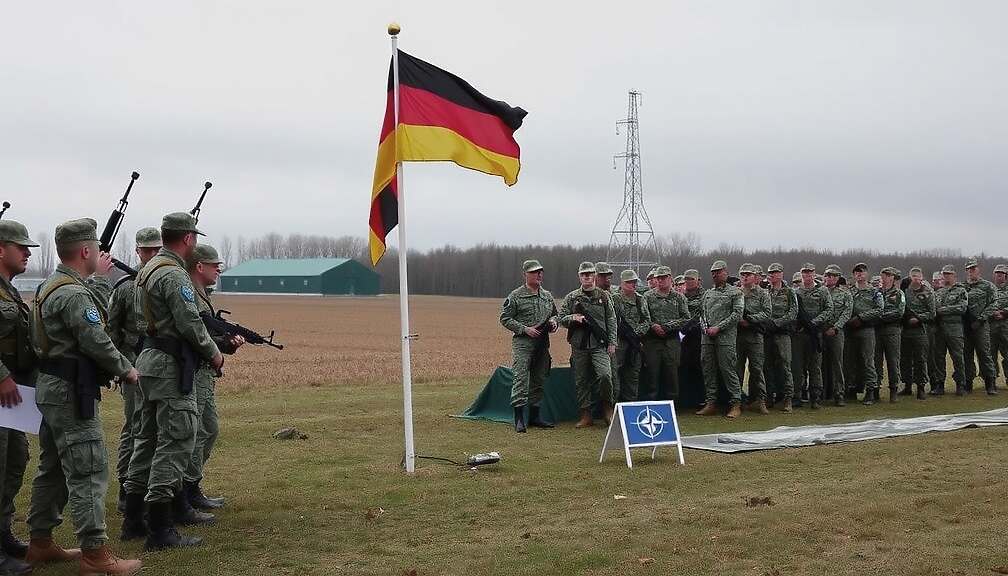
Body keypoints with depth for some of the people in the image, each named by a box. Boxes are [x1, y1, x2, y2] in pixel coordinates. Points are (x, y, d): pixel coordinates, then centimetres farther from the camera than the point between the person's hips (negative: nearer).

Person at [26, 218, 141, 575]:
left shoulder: (52, 286, 13)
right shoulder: (74, 294, -19)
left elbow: (94, 313, 23)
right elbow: (96, 342, -20)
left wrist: (101, 278, 25)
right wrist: (126, 369, -7)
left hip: (52, 388, 11)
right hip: (71, 392, -11)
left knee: (54, 470, 17)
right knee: (88, 472, -8)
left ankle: (40, 544, 25)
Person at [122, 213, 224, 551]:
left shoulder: (147, 270, 15)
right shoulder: (174, 275, -16)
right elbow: (190, 324, -20)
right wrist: (214, 354, -4)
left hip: (149, 360, 10)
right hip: (172, 367, -10)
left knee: (149, 439, 15)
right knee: (175, 442, -8)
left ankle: (133, 520, 20)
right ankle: (161, 530, -8)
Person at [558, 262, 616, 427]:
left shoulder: (604, 296, 8)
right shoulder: (571, 298, 9)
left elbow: (611, 320, 7)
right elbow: (561, 319, 10)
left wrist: (612, 343, -1)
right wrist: (573, 318, -12)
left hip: (600, 345, -2)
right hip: (579, 346, 2)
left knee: (605, 375, -18)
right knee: (581, 381, 4)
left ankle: (607, 407, 5)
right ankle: (586, 415, 13)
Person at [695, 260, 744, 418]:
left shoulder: (735, 292, 2)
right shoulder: (707, 293, 19)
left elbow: (737, 314, -7)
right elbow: (701, 312, 19)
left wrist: (718, 328, -12)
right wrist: (705, 327, -1)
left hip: (725, 337, -6)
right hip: (706, 337, 6)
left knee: (728, 369, -8)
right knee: (708, 370, 6)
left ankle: (736, 404, -2)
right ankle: (711, 403, 12)